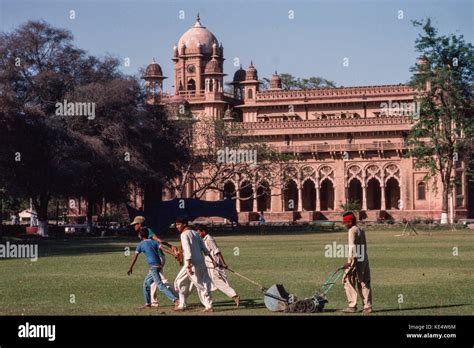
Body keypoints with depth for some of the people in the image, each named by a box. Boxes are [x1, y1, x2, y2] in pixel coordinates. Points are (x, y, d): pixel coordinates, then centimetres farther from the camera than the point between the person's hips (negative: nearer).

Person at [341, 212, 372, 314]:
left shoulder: (352, 231, -9)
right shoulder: (361, 230, 18)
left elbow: (352, 247, -18)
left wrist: (350, 261, -23)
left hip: (356, 260, -9)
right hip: (364, 259, 9)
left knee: (348, 282, -2)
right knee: (364, 283, 10)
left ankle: (352, 306, -5)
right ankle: (368, 306, 9)